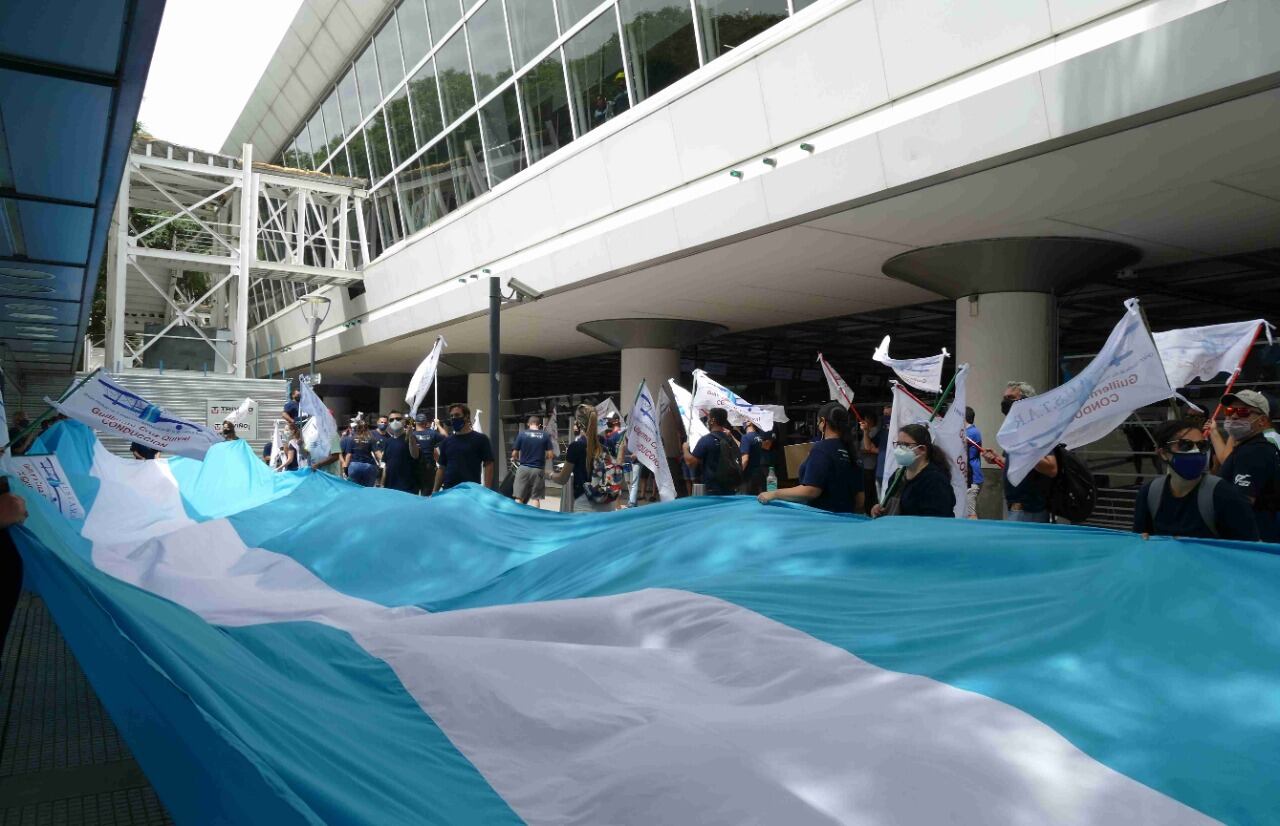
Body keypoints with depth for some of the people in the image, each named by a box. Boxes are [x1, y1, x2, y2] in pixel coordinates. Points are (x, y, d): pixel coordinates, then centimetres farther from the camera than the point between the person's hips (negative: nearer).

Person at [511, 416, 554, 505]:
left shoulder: (522, 434, -1)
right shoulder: (545, 435, 1)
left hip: (524, 468, -1)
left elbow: (514, 453, 0)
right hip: (538, 469, 1)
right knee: (536, 498, 6)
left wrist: (514, 459, 23)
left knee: (519, 498, 3)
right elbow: (550, 455, 0)